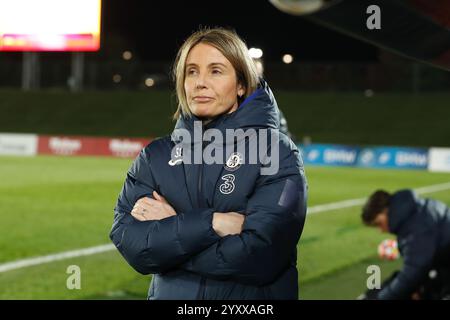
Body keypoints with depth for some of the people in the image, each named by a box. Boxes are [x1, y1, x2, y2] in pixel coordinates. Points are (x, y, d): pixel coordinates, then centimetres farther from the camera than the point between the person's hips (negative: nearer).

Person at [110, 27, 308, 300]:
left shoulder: (278, 154, -11)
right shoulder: (155, 156, 1)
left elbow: (259, 255, -23)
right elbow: (128, 242, -11)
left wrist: (169, 227, -14)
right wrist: (208, 224, -22)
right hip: (169, 293, 3)